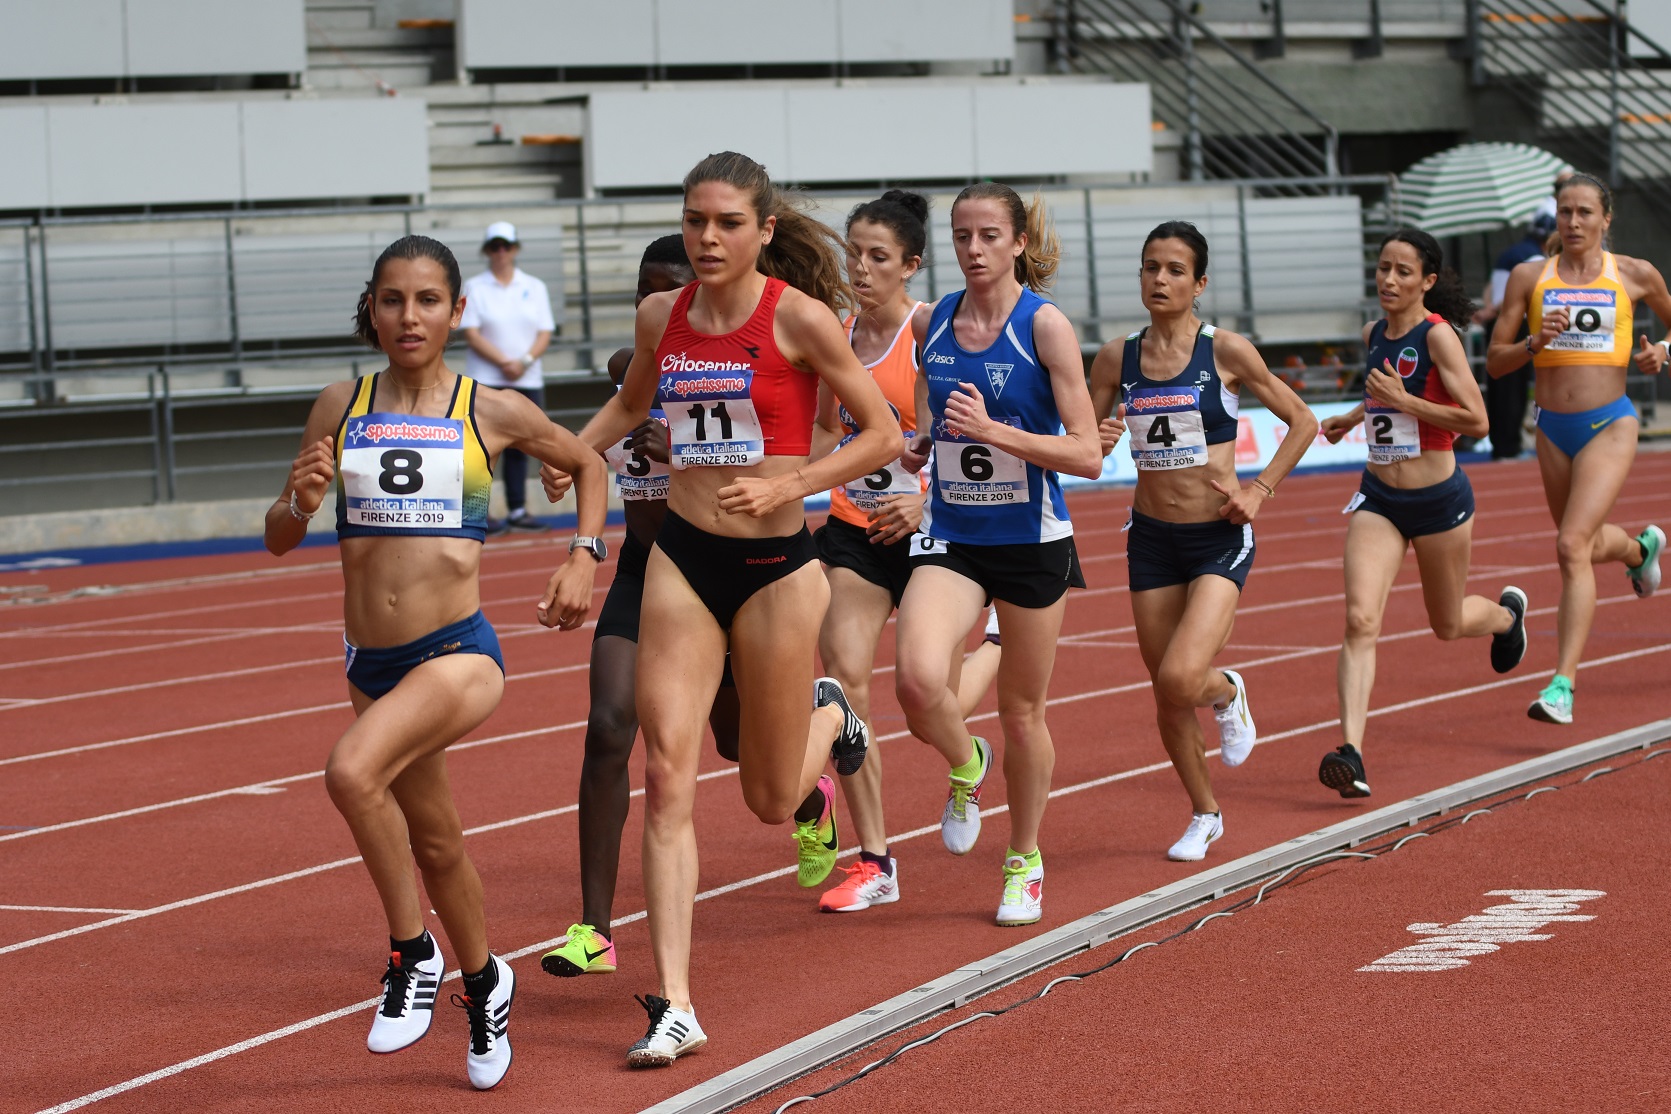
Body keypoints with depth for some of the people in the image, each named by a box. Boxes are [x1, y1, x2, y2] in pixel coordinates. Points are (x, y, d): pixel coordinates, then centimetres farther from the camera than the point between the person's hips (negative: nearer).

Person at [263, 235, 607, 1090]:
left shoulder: (493, 412, -2)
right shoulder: (341, 408, 3)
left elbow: (585, 464, 17)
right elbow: (278, 538, 8)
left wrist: (583, 555, 4)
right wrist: (302, 501, -13)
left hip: (458, 652, -5)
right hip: (371, 660, 5)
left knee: (353, 772, -30)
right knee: (432, 840, 19)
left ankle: (412, 954, -12)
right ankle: (483, 981, 43)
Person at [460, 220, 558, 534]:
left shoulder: (534, 287, 10)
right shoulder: (474, 288, 2)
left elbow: (545, 333, 5)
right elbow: (472, 334, -6)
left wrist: (525, 361, -12)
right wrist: (504, 362, -16)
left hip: (528, 381, 3)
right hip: (486, 381, -3)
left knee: (519, 447, 7)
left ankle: (517, 511, 12)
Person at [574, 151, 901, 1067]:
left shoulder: (798, 317, -11)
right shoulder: (660, 318, 3)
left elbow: (883, 435, -8)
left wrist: (786, 485, -17)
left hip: (775, 567, -3)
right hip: (680, 562, 3)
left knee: (771, 802, 9)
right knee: (666, 778, -9)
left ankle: (827, 717, 45)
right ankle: (673, 1006, -8)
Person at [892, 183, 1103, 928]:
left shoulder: (1044, 325, -10)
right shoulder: (930, 323, 2)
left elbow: (1087, 455, -13)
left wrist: (993, 430, -23)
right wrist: (920, 442, 3)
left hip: (1031, 539, -2)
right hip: (950, 538, 2)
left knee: (1022, 709, 10)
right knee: (918, 679, -23)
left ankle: (1025, 862, 32)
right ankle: (965, 768, 12)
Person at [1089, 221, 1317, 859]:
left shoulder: (1227, 351, -7)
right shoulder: (1116, 359, 1)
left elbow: (1302, 422, 3)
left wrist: (1260, 490, -6)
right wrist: (1098, 441, -14)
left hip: (1220, 538, -3)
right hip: (1151, 538, 4)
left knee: (1180, 679, -22)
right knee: (1167, 700, 8)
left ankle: (1227, 692, 15)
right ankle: (1204, 815, 31)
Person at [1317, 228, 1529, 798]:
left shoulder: (1438, 335, -15)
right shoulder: (1374, 335, 5)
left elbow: (1475, 419, -21)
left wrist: (1403, 401, -24)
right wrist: (1349, 419, 20)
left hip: (1438, 500, -4)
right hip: (1378, 500, 4)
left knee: (1447, 625, 17)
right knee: (1360, 621, -15)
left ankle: (1506, 612, 53)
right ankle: (1351, 752, -22)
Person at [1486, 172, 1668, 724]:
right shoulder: (1529, 277, 2)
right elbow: (1494, 361, 2)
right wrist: (1534, 342, -17)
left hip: (1610, 426, -4)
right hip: (1553, 429, 4)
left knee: (1572, 546, -19)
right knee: (1588, 546, 20)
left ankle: (1562, 684, -20)